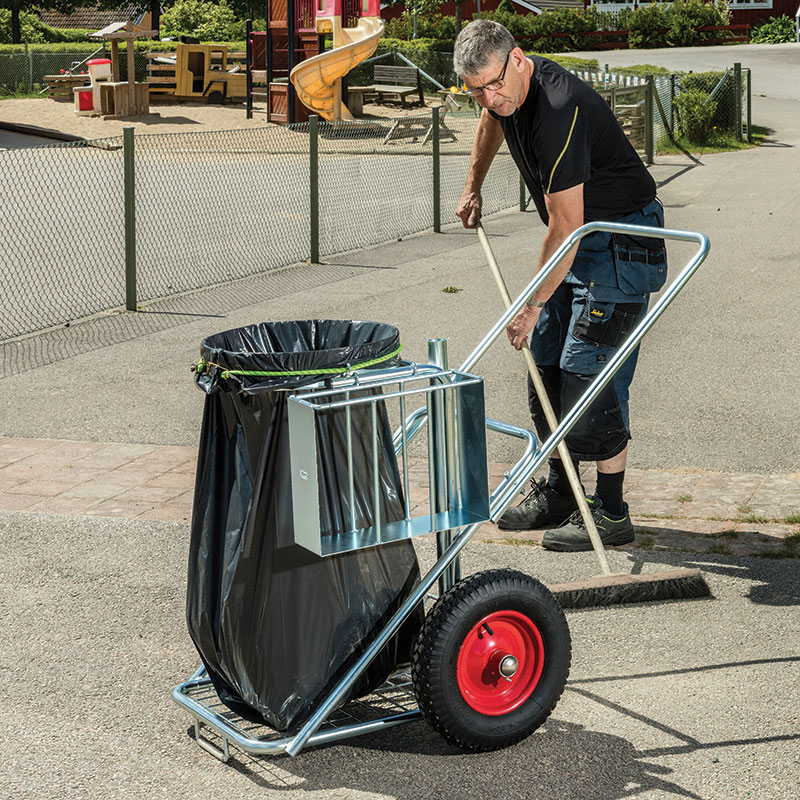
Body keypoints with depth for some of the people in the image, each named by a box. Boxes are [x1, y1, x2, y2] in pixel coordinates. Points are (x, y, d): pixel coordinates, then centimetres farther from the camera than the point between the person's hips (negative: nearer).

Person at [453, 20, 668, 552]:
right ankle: (558, 495, 22)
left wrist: (531, 306, -19)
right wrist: (473, 187, 37)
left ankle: (611, 513, -4)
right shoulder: (506, 92, -3)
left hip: (622, 240, -9)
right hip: (580, 242, 9)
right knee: (547, 365, 10)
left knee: (589, 372, -13)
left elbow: (564, 229, -27)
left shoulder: (560, 113, -31)